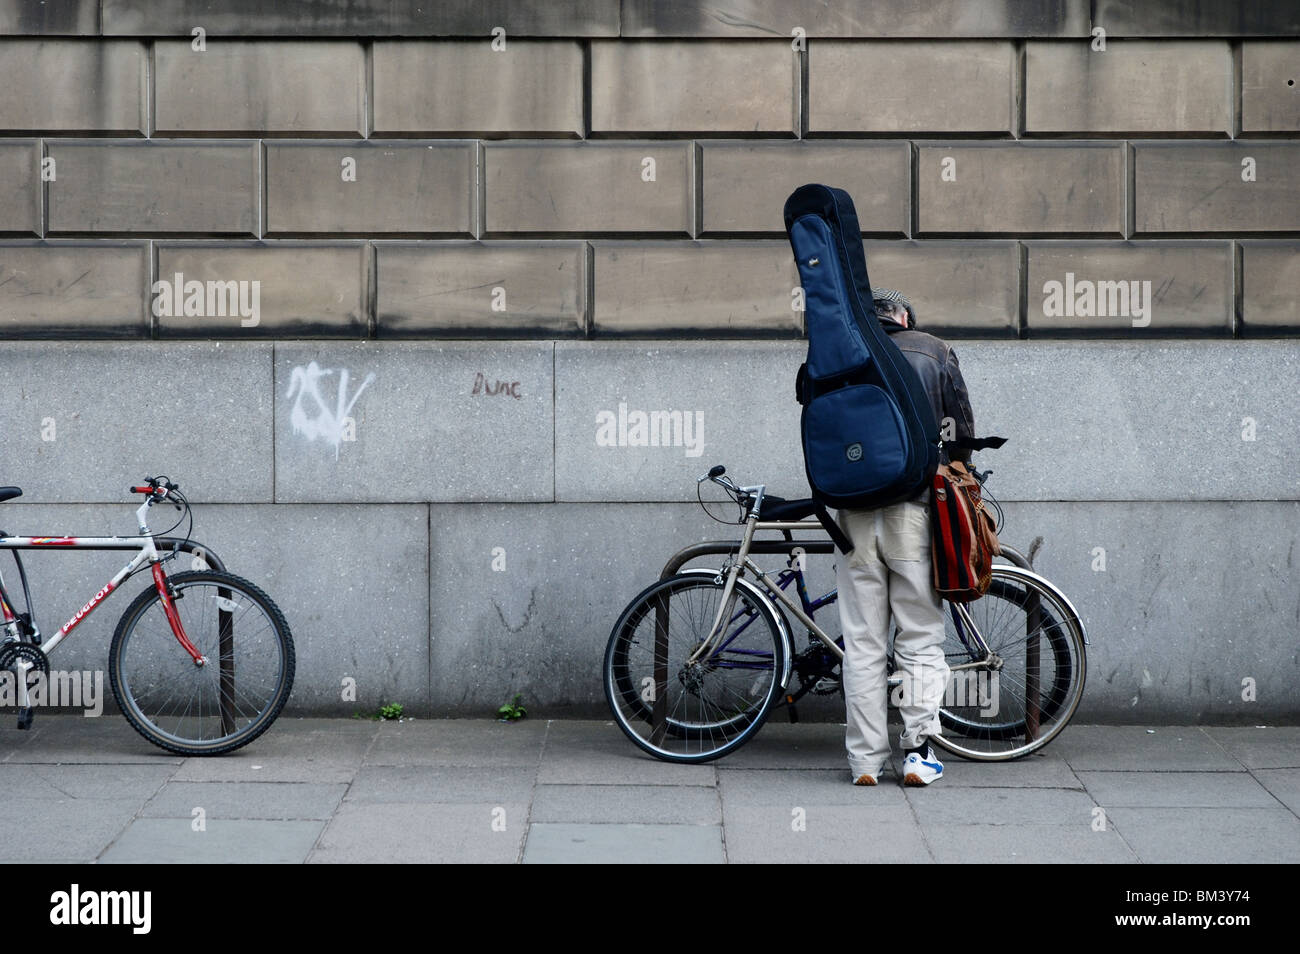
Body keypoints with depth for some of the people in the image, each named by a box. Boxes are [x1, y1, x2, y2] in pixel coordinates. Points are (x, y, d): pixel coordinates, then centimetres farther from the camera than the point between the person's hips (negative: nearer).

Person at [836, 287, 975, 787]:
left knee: (861, 642, 6)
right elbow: (963, 431, 8)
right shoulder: (935, 352, 8)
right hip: (914, 511, -1)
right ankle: (918, 750, 0)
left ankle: (865, 760, 6)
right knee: (921, 638, 6)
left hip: (855, 515, 1)